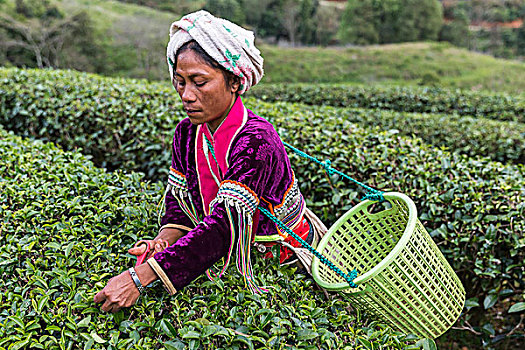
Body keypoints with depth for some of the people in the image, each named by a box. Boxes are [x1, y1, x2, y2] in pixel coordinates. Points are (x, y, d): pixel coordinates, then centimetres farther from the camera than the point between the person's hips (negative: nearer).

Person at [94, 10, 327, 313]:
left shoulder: (256, 141, -26)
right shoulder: (187, 134, -4)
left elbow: (223, 226, -32)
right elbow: (179, 202, 1)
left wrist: (139, 278, -36)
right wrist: (162, 242, -21)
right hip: (234, 258, 6)